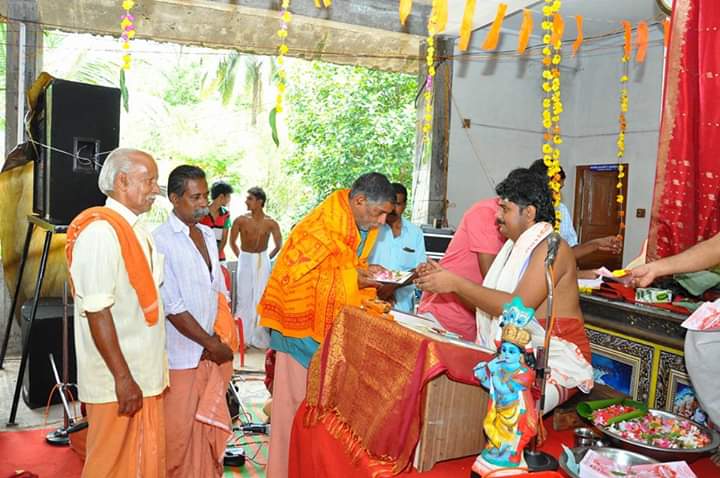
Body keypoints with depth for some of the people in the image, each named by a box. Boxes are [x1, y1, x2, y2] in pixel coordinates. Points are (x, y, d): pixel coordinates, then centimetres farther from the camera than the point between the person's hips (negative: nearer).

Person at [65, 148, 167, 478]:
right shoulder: (100, 231, -18)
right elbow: (97, 312, -22)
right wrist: (123, 378, -21)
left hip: (145, 375, 8)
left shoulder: (136, 230, 10)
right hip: (118, 381, -8)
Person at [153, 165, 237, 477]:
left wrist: (225, 337, 1)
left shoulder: (208, 235, 9)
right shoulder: (161, 240, -13)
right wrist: (210, 343, -12)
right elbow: (172, 306, -17)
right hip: (182, 354, -6)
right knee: (177, 431, 7)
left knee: (209, 424, 16)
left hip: (213, 350, 6)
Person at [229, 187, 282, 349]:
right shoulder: (240, 220, -10)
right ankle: (243, 337, 13)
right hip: (245, 261, 0)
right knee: (244, 299, 3)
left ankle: (260, 337, 14)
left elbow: (278, 246, 2)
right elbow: (232, 242, 5)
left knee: (262, 299, 4)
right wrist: (241, 257, 8)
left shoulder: (271, 223, -10)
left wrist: (266, 258, 6)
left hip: (263, 262, 0)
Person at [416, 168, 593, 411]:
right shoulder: (517, 245, 15)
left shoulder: (552, 247, -12)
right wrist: (445, 278, 2)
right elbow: (487, 304, 11)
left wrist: (456, 283, -20)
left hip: (555, 363, -8)